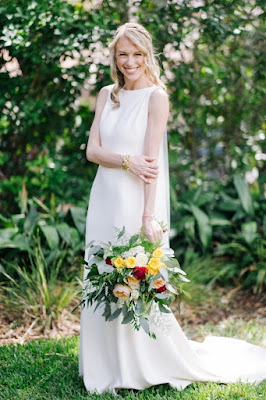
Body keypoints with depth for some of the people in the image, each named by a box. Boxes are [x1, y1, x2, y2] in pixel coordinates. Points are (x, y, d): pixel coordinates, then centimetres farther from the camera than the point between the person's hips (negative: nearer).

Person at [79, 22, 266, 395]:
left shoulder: (156, 97, -6)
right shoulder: (107, 95, 12)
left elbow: (151, 160, -14)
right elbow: (92, 150, 5)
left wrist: (149, 215, -20)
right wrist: (127, 161, -14)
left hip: (137, 201, -6)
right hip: (104, 200, 6)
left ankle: (146, 368, 17)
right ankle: (108, 369, 26)